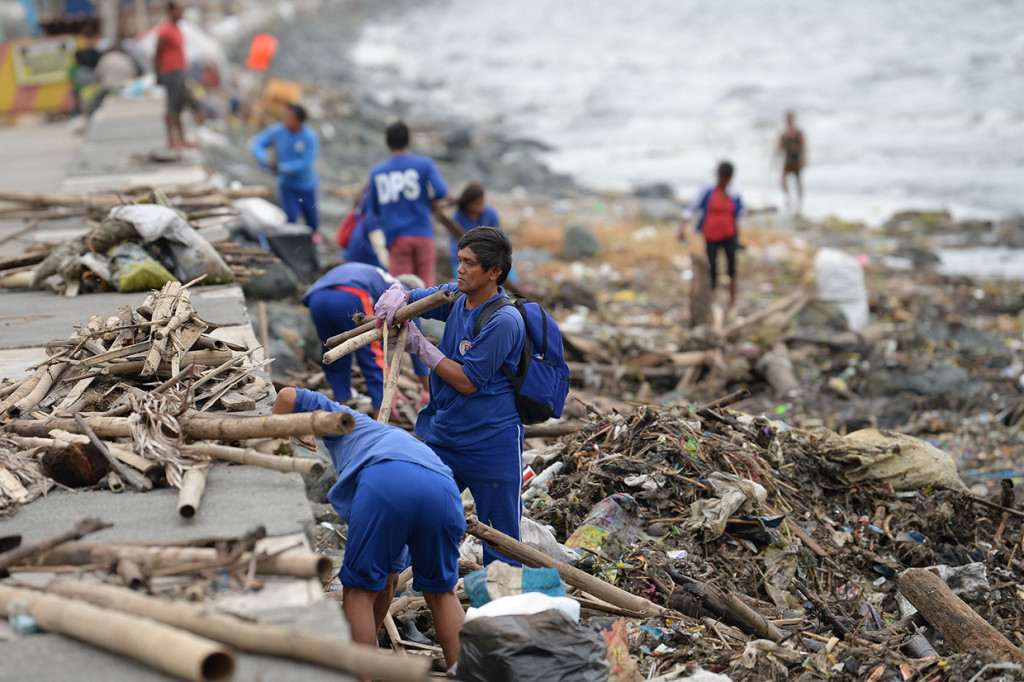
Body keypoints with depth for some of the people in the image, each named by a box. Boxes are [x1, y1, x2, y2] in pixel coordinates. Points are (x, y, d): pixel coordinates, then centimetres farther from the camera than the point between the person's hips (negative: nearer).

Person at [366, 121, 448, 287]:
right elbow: (441, 191, -12)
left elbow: (374, 210, 15)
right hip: (422, 234, -1)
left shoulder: (377, 172, 9)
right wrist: (431, 201, 8)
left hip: (396, 237, 1)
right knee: (426, 284, 5)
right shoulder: (424, 164, 1)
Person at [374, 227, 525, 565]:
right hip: (440, 435, 7)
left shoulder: (503, 321, -19)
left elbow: (468, 381, -18)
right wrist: (396, 294, -10)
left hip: (490, 445, -7)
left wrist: (420, 346, -15)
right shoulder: (455, 297, 4)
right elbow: (408, 298, 14)